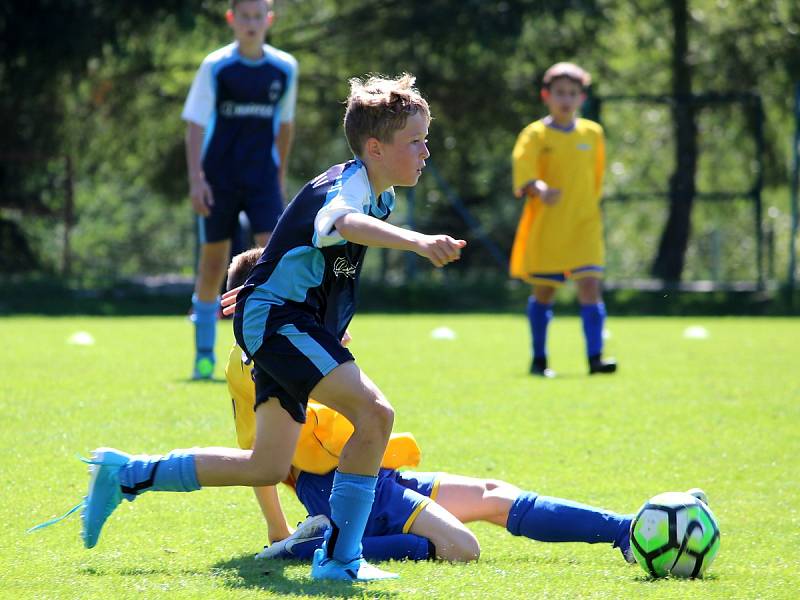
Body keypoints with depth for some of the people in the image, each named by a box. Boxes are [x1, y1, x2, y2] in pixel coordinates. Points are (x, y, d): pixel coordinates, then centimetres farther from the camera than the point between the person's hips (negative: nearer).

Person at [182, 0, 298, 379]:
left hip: (263, 178, 2)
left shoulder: (284, 68, 4)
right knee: (213, 265, 5)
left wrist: (281, 174, 19)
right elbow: (195, 125, -6)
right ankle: (204, 355, 19)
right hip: (219, 180, -1)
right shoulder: (215, 67, -4)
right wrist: (195, 179, -14)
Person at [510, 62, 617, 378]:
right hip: (545, 227, -2)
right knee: (543, 291, 6)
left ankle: (595, 357, -14)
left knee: (590, 287, -12)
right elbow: (523, 169, -17)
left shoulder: (592, 133, 8)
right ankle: (539, 360, 17)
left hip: (584, 225, 2)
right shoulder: (535, 134, -2)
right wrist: (538, 188, -35)